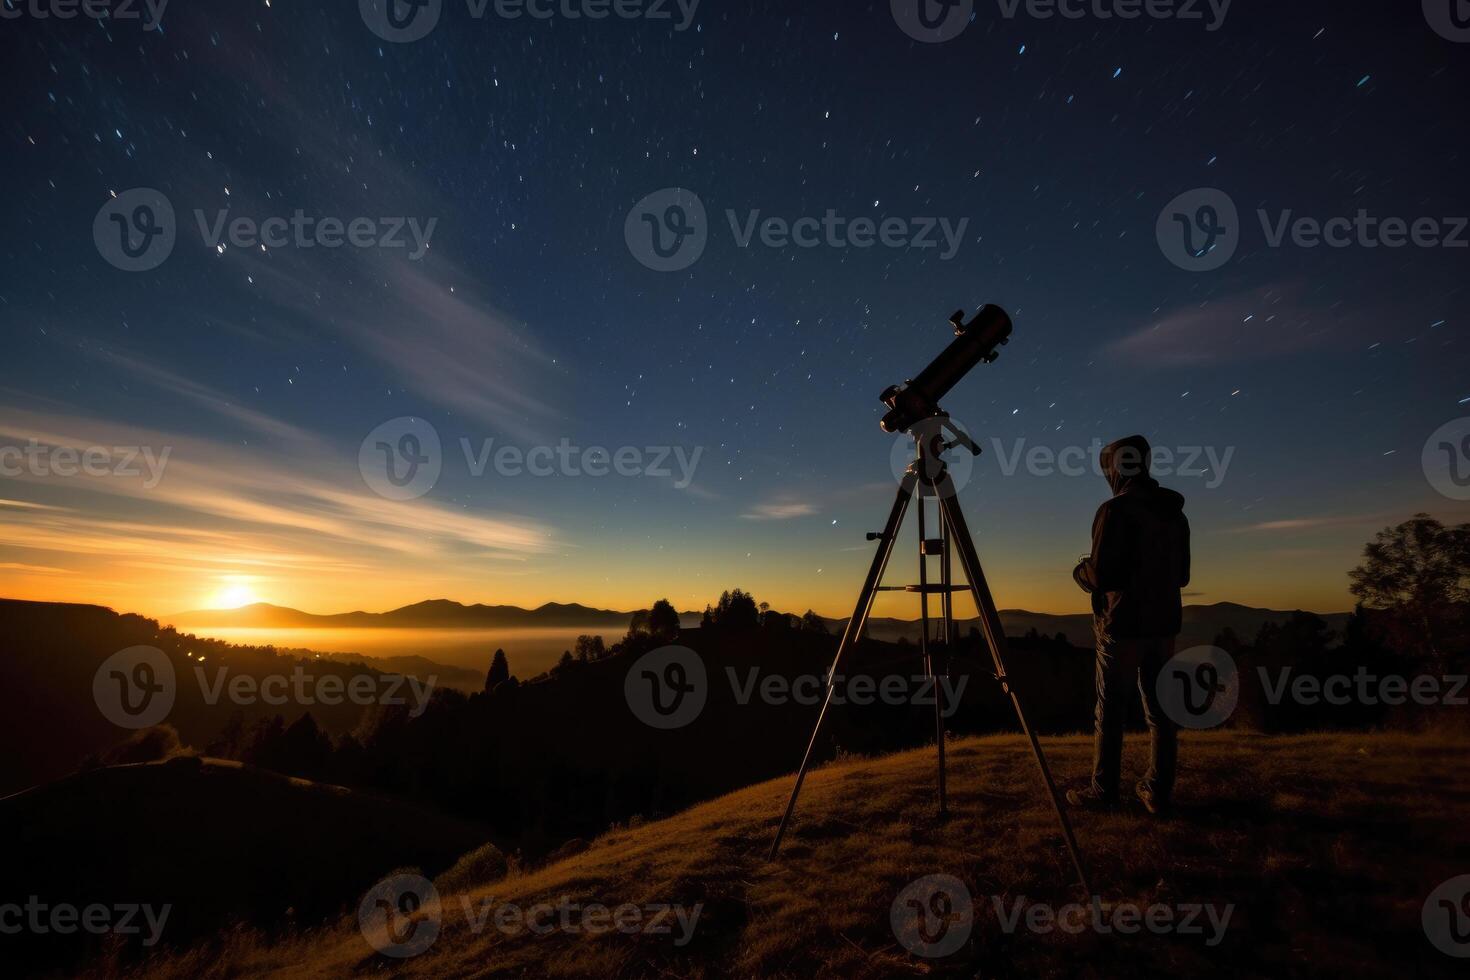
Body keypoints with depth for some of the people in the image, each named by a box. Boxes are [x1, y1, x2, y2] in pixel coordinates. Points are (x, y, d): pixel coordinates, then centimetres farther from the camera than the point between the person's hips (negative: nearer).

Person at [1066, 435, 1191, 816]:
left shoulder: (1115, 511, -14)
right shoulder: (1175, 513, 8)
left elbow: (1100, 576, -17)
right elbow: (1181, 576, 15)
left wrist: (1081, 569, 4)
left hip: (1122, 627, -6)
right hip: (1164, 625, 7)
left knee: (1110, 711, 2)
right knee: (1160, 709, 11)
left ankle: (1103, 792, 10)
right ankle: (1158, 792, 16)